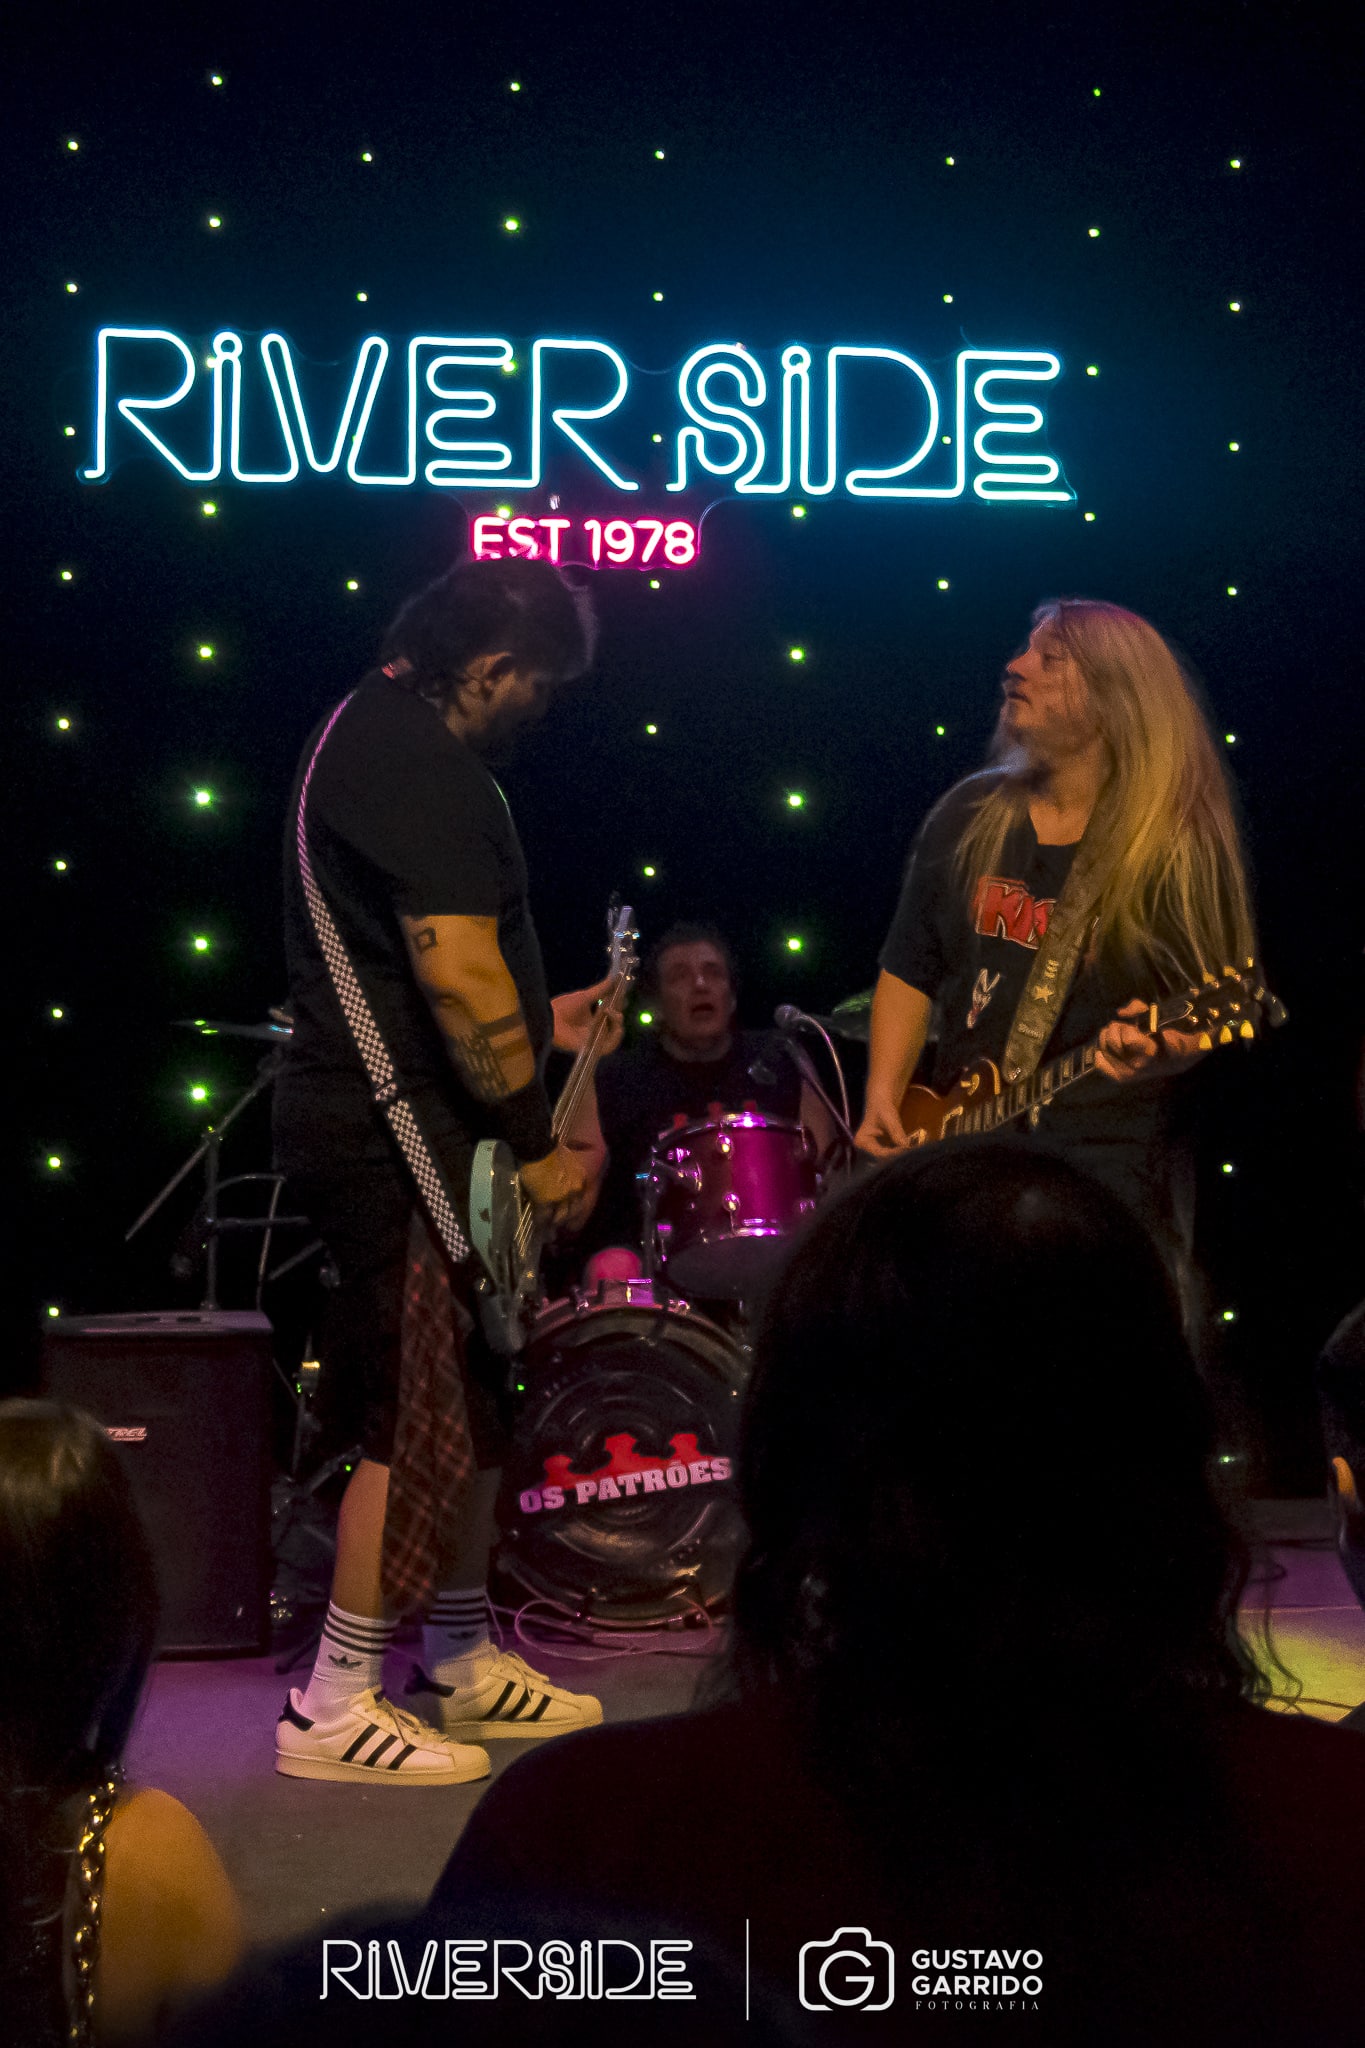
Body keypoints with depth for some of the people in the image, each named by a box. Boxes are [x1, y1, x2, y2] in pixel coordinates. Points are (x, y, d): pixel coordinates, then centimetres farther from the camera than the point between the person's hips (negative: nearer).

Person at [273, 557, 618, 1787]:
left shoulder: (370, 727, 17)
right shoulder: (418, 765, -18)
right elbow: (457, 976, -23)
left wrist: (534, 1021, 21)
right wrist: (540, 1143, -15)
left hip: (395, 1122, 11)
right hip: (394, 1133, -11)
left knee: (473, 1402, 16)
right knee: (423, 1422, -6)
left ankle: (466, 1662, 27)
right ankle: (335, 1709, 2)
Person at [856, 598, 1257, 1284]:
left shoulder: (1176, 846, -7)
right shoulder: (970, 816, 7)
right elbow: (910, 970, 12)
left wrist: (1160, 1052, -28)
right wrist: (883, 1099, 1)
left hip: (1113, 1174, -4)